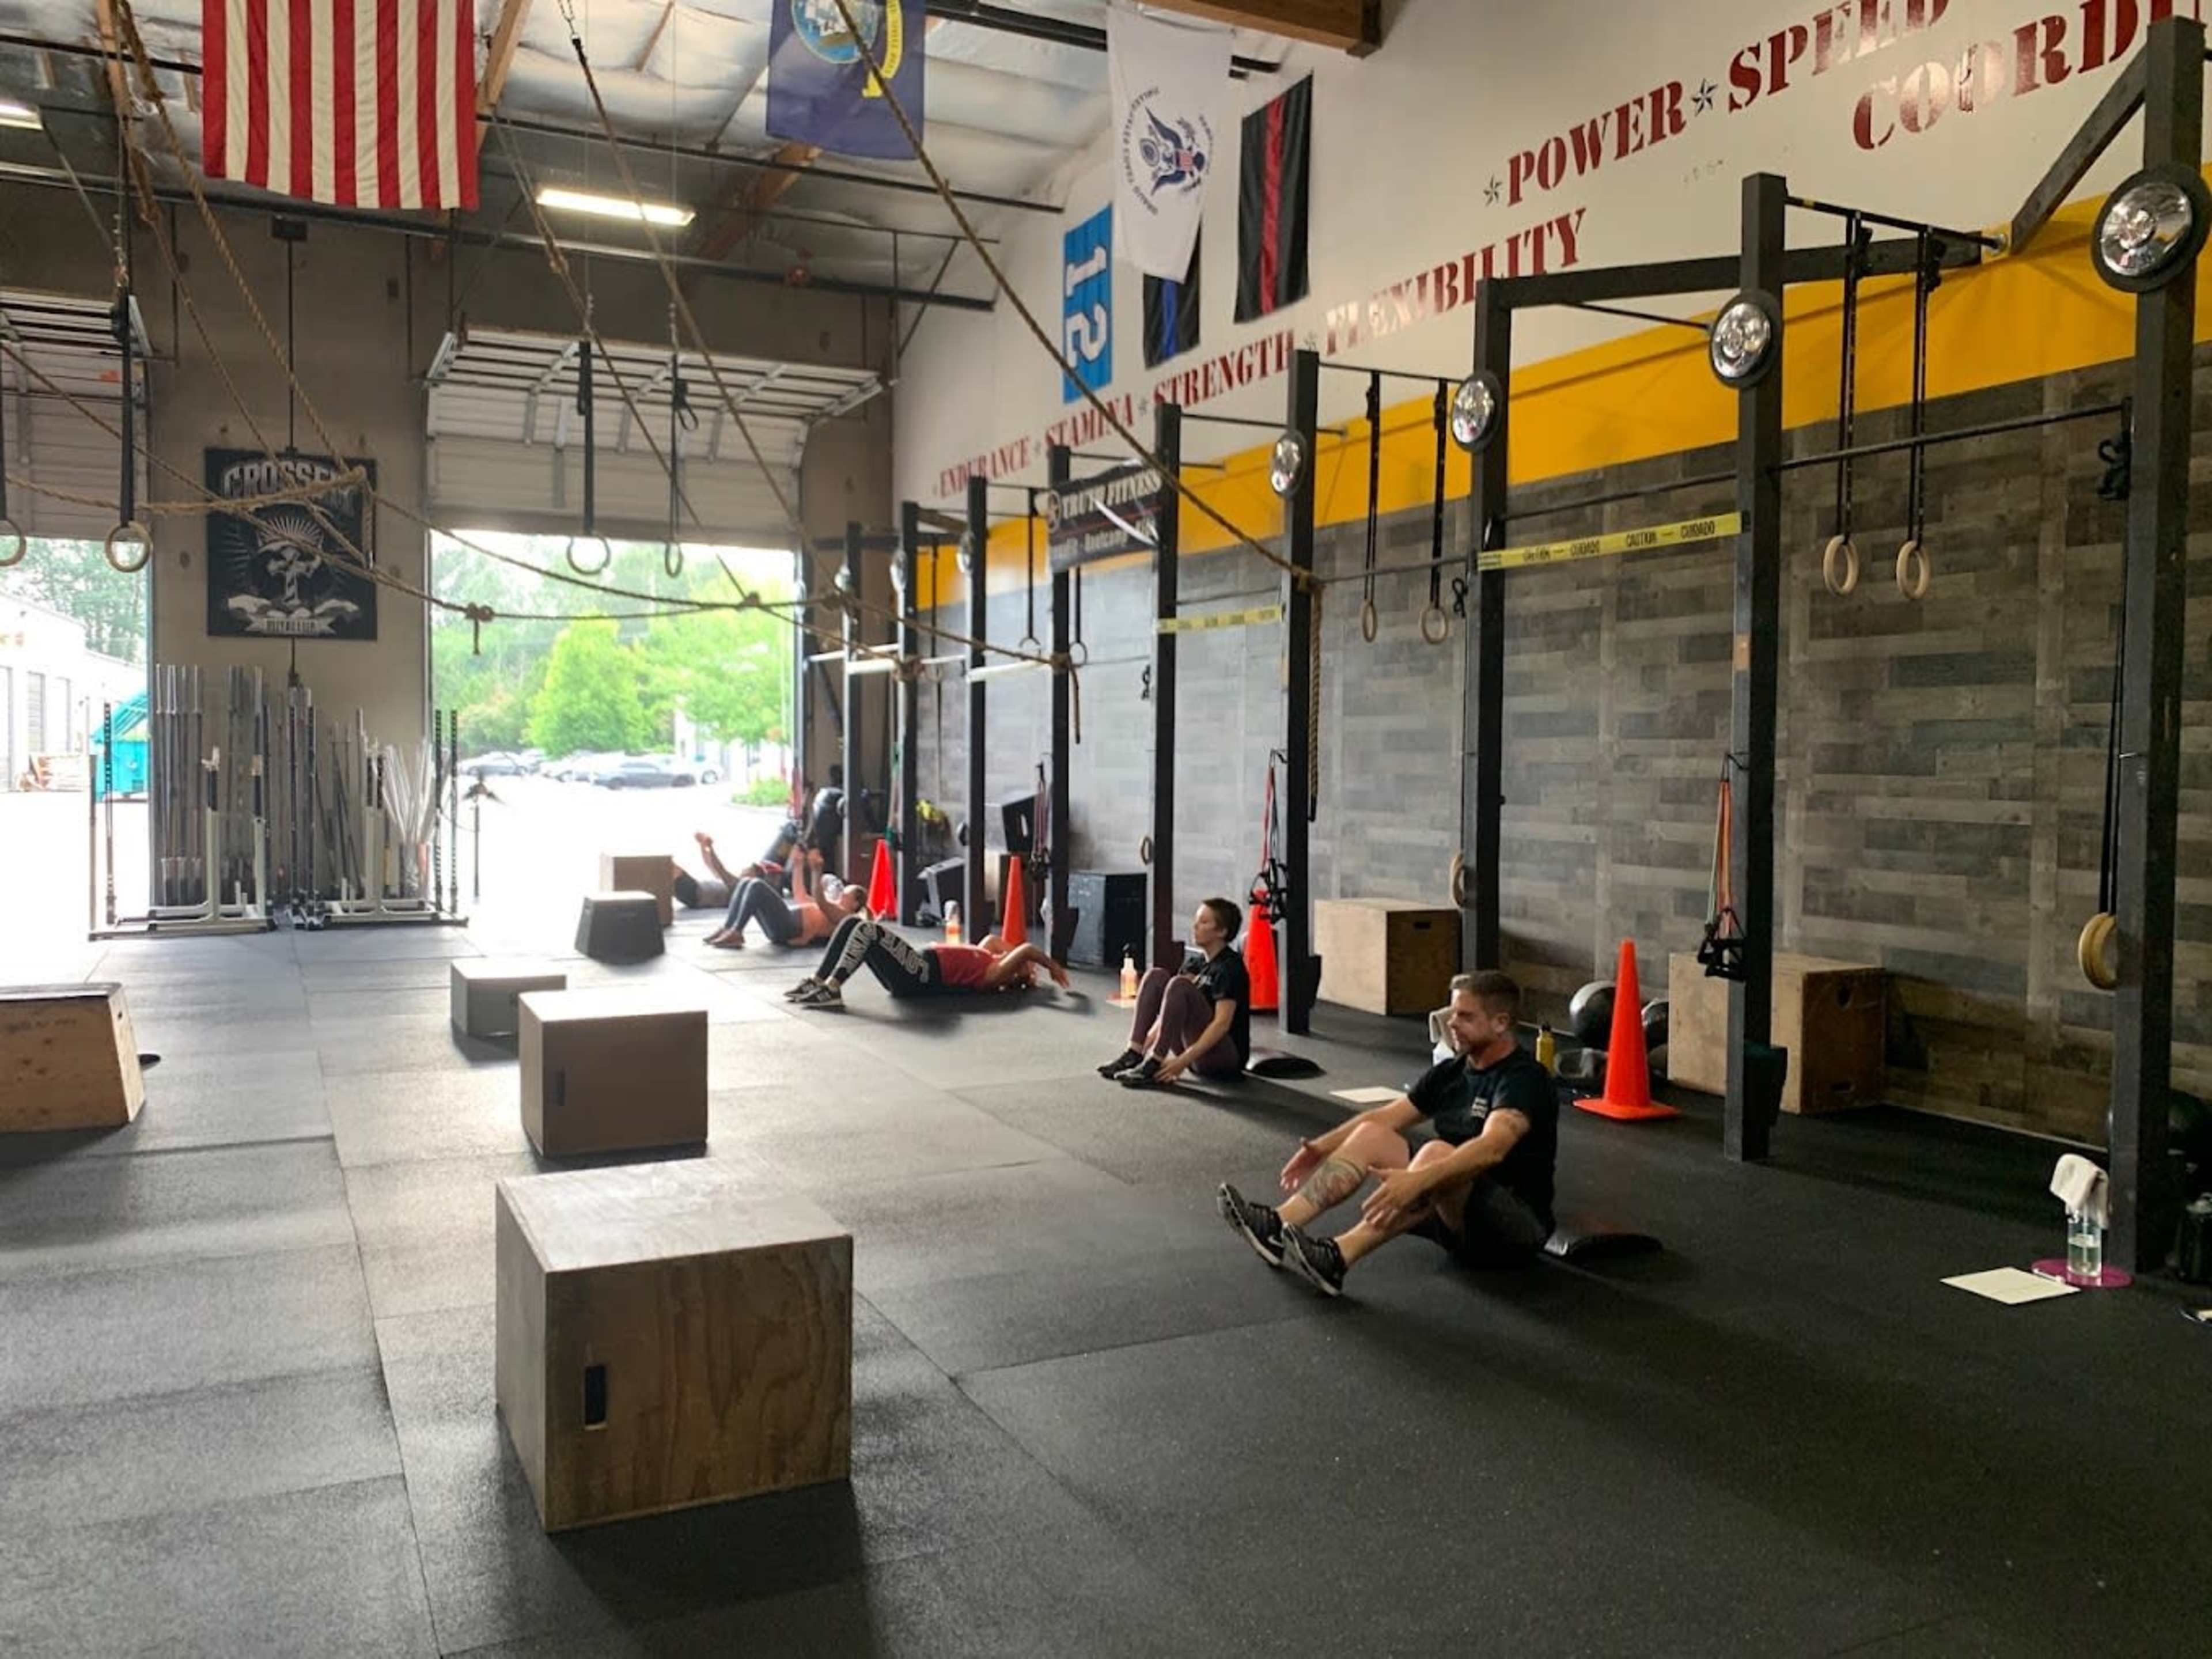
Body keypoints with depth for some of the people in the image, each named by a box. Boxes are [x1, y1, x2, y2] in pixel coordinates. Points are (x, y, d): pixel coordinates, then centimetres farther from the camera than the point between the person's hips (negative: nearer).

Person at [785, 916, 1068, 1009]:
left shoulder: (997, 973, -2)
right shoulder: (989, 963, 23)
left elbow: (1027, 950, -15)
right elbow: (992, 940, 41)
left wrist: (1053, 966, -6)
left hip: (920, 976, -9)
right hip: (914, 971, 9)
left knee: (868, 930, -25)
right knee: (853, 923, 0)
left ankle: (831, 989, -28)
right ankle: (816, 982, -7)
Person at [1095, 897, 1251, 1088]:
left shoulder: (1230, 966, -14)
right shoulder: (1200, 962, 12)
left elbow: (1222, 1023, -25)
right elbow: (1172, 1009, 12)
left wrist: (1183, 1061, -32)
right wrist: (1146, 1045, 1)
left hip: (1228, 1056, -8)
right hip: (1198, 1048, 8)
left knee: (1179, 986, -27)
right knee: (1157, 977, -2)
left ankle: (1154, 1066, -27)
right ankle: (1134, 1055, -12)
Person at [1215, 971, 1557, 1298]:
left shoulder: (1524, 1079, -17)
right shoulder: (1450, 1072, 9)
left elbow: (1491, 1149, -36)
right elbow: (1386, 1117, 8)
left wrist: (1417, 1181, -50)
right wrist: (1323, 1146, -8)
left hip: (1519, 1226, -8)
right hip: (1454, 1215, 8)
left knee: (1437, 1155, -36)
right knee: (1372, 1135, -11)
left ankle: (1337, 1258, -47)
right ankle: (1279, 1226, -28)